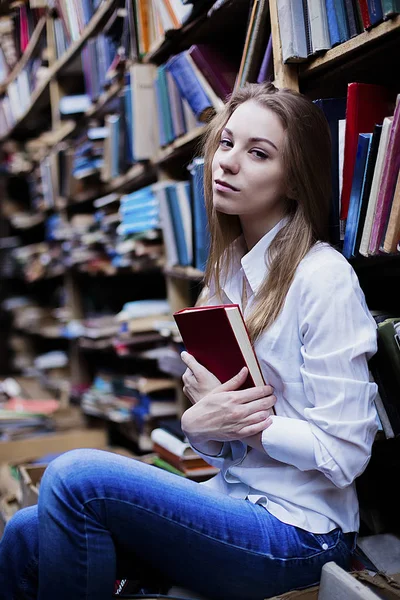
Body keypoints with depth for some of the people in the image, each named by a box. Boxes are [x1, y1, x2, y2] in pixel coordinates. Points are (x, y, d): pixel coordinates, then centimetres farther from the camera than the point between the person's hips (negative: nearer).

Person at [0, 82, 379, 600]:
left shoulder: (325, 277, -16)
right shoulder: (229, 270, 8)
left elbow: (344, 453, -16)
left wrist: (248, 421, -16)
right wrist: (201, 422, -9)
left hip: (298, 533, -7)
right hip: (233, 500, 7)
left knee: (76, 476, -21)